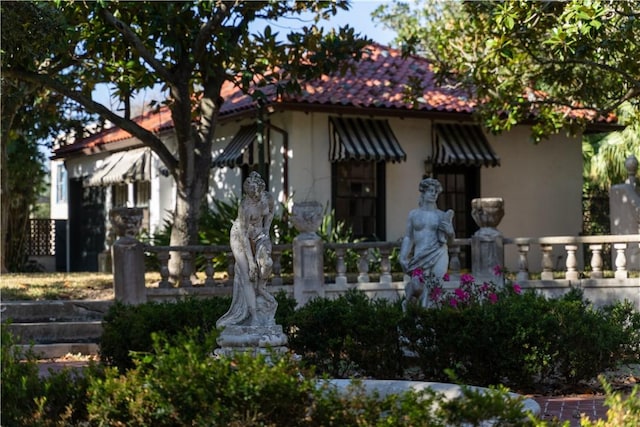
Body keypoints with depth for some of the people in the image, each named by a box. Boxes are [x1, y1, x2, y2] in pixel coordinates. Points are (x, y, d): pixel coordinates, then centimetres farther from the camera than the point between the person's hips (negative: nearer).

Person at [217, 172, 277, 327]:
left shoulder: (268, 197, -15)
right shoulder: (245, 205, -30)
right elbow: (244, 234, -28)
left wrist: (266, 231, -2)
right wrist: (250, 260, -28)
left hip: (257, 235, 5)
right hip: (240, 237, -5)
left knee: (266, 262, -21)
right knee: (247, 274, -11)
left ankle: (260, 290, 6)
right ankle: (254, 316, -11)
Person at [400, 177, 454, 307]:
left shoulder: (441, 215, 10)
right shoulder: (414, 214, 10)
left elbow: (450, 236, 13)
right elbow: (408, 237, 10)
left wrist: (448, 230, -11)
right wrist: (402, 257, 0)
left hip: (438, 257, 0)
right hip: (419, 257, 0)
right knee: (417, 287, -15)